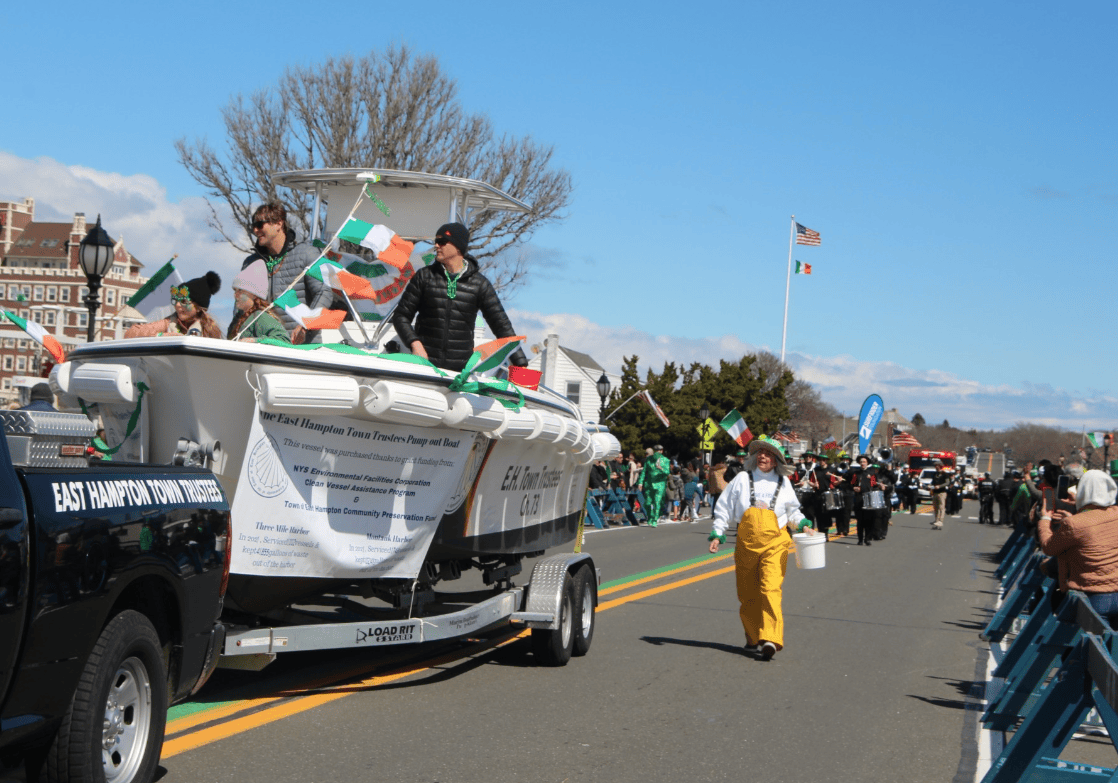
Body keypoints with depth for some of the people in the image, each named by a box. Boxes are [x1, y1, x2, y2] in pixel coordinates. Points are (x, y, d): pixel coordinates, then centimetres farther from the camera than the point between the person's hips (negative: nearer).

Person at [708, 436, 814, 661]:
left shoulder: (783, 482, 12)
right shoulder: (743, 479, 9)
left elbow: (792, 511, 26)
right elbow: (724, 508, 11)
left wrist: (802, 524, 8)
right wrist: (717, 534, 4)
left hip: (775, 543, -2)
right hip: (746, 542, 2)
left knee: (771, 589, -18)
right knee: (748, 594, 5)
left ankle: (771, 639, -26)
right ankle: (753, 640, 18)